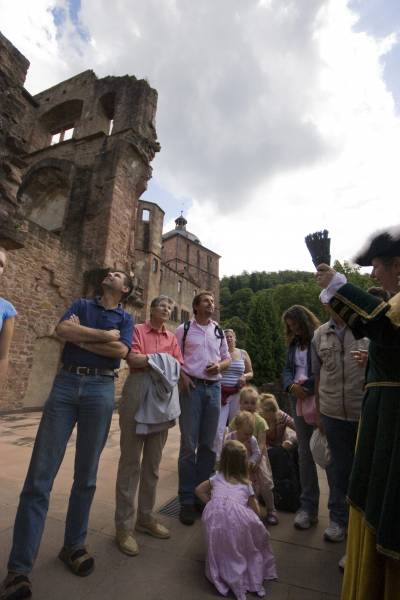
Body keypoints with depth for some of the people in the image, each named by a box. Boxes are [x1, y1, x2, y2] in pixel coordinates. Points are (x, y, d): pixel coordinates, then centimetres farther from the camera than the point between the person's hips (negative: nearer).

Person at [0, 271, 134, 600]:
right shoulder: (81, 304, 15)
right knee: (40, 475, -1)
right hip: (65, 383, 1)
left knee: (86, 475, 9)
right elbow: (62, 329, -5)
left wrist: (81, 337, -3)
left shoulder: (126, 318, 12)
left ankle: (74, 545, 27)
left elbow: (120, 351, -7)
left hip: (101, 389, 0)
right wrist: (104, 334, -6)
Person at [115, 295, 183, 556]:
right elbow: (133, 359, -11)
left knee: (153, 461, 13)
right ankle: (124, 525, 13)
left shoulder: (172, 337, 15)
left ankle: (146, 517, 28)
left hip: (164, 397, 5)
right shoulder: (137, 329, 3)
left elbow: (178, 366, 7)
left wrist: (148, 359, -6)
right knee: (131, 460, 1)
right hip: (138, 393, -5)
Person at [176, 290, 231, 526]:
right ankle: (187, 500, 15)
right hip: (192, 386, -4)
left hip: (214, 387, 4)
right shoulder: (184, 329, 1)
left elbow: (227, 358, 16)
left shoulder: (219, 331, 12)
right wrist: (182, 376, -14)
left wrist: (220, 366, -5)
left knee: (208, 444, 11)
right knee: (189, 444, 1)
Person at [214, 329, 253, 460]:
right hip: (220, 394, -2)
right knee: (218, 428, -7)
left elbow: (251, 373, 14)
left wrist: (245, 376, -7)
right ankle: (215, 459, 6)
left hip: (237, 394, 3)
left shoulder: (243, 354, 8)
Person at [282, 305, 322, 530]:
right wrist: (292, 386, -7)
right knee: (305, 453, 9)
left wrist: (306, 385, -14)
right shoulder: (294, 344, 17)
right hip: (300, 402, 6)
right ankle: (308, 506, 18)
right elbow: (287, 370, 12)